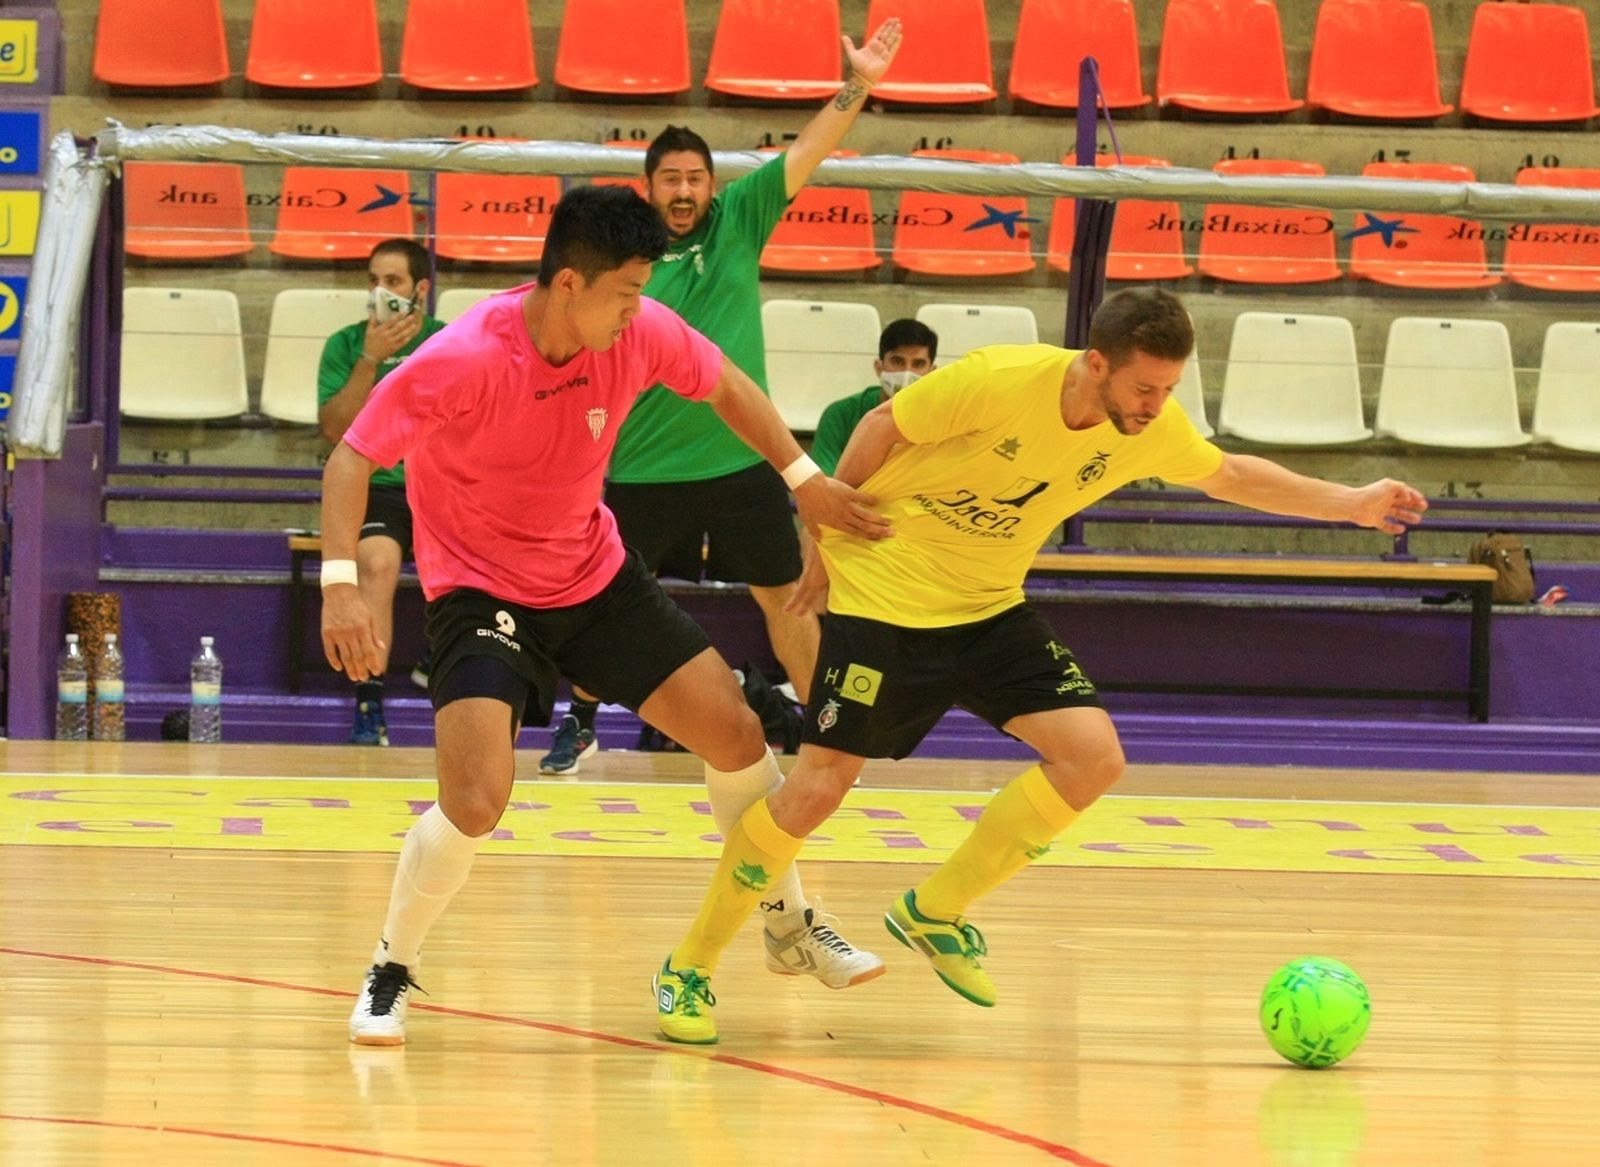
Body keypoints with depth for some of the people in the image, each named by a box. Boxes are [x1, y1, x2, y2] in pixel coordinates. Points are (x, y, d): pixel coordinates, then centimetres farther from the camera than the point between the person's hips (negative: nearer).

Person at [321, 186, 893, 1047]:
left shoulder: (640, 332, -14)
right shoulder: (464, 361, -29)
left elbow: (724, 386, 8)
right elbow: (351, 459, -24)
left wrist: (803, 478, 4)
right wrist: (341, 583, -37)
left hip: (597, 576, 6)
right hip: (480, 589, -6)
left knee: (735, 733, 5)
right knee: (475, 798, -24)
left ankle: (789, 926, 29)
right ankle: (390, 973, 1)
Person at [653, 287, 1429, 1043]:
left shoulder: (1154, 429, -9)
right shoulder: (999, 381, -27)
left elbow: (1229, 476, 12)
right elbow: (883, 426, -12)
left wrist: (1353, 504, 10)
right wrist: (830, 540, -5)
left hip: (989, 609, 6)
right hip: (885, 596, -6)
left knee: (1093, 756, -11)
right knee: (814, 792, -11)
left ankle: (935, 911, 6)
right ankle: (689, 968, 6)